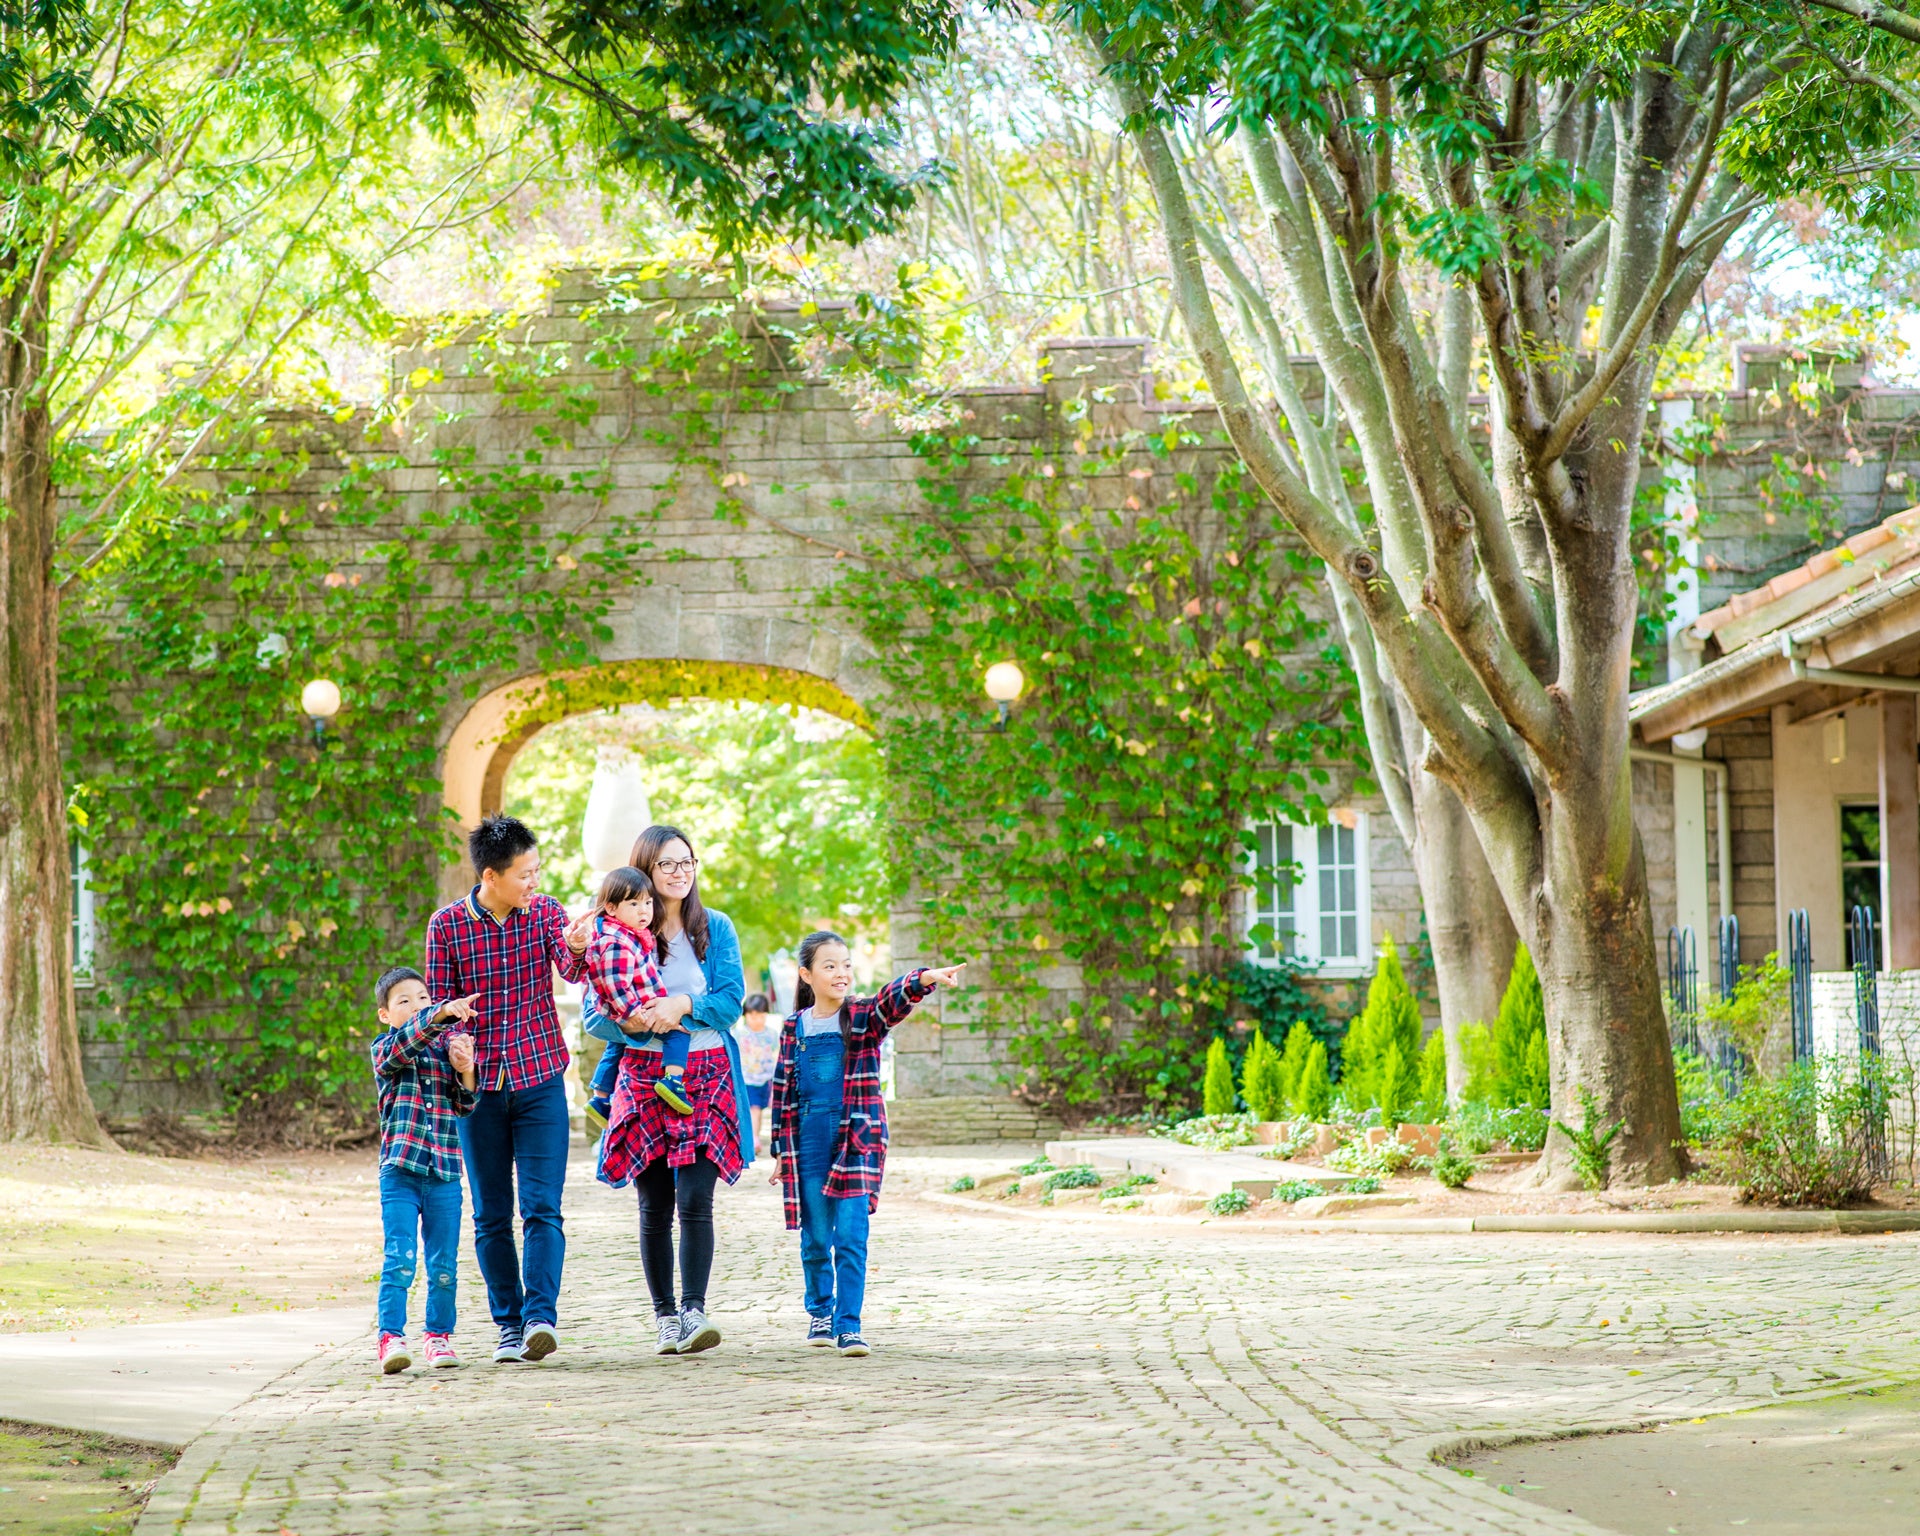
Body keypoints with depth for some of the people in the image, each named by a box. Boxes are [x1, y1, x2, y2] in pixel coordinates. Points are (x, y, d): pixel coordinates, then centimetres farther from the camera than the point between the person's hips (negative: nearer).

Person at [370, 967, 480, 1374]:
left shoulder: (447, 1045, 12)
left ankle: (439, 1336, 20)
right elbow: (406, 1040, -21)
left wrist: (465, 1069, -14)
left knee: (444, 1264, 7)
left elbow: (465, 1105, 5)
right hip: (400, 1170, -3)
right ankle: (391, 1338, -10)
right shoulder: (385, 1049, 3)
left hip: (445, 1172, 3)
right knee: (399, 1260, -12)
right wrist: (443, 1013, -38)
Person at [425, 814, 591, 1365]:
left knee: (542, 1206, -11)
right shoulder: (447, 925, -3)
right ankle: (508, 1324, 15)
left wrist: (577, 950, -41)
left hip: (540, 1078, 0)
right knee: (491, 1216, 6)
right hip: (479, 1085, 1)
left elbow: (572, 969, -18)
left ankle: (540, 1316, -15)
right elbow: (439, 1002, 3)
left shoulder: (545, 912, -2)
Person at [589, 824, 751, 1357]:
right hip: (644, 1077, 0)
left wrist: (685, 1005, -18)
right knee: (655, 1205, 2)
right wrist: (629, 1022, -19)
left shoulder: (715, 928, 8)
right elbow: (595, 1016, 2)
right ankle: (665, 1318, 9)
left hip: (707, 1077, 0)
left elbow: (731, 1000, 0)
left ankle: (694, 1312, -14)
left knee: (695, 1198, -12)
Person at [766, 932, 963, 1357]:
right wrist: (780, 1151, 10)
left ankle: (848, 1326, -6)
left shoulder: (864, 1017, 0)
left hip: (858, 1137, -2)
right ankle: (820, 1313, 28)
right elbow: (782, 1091, 10)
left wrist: (926, 979, -42)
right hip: (807, 1140, 2)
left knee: (851, 1237, -9)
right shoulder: (795, 1028, 6)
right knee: (815, 1238, 9)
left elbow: (895, 997, -22)